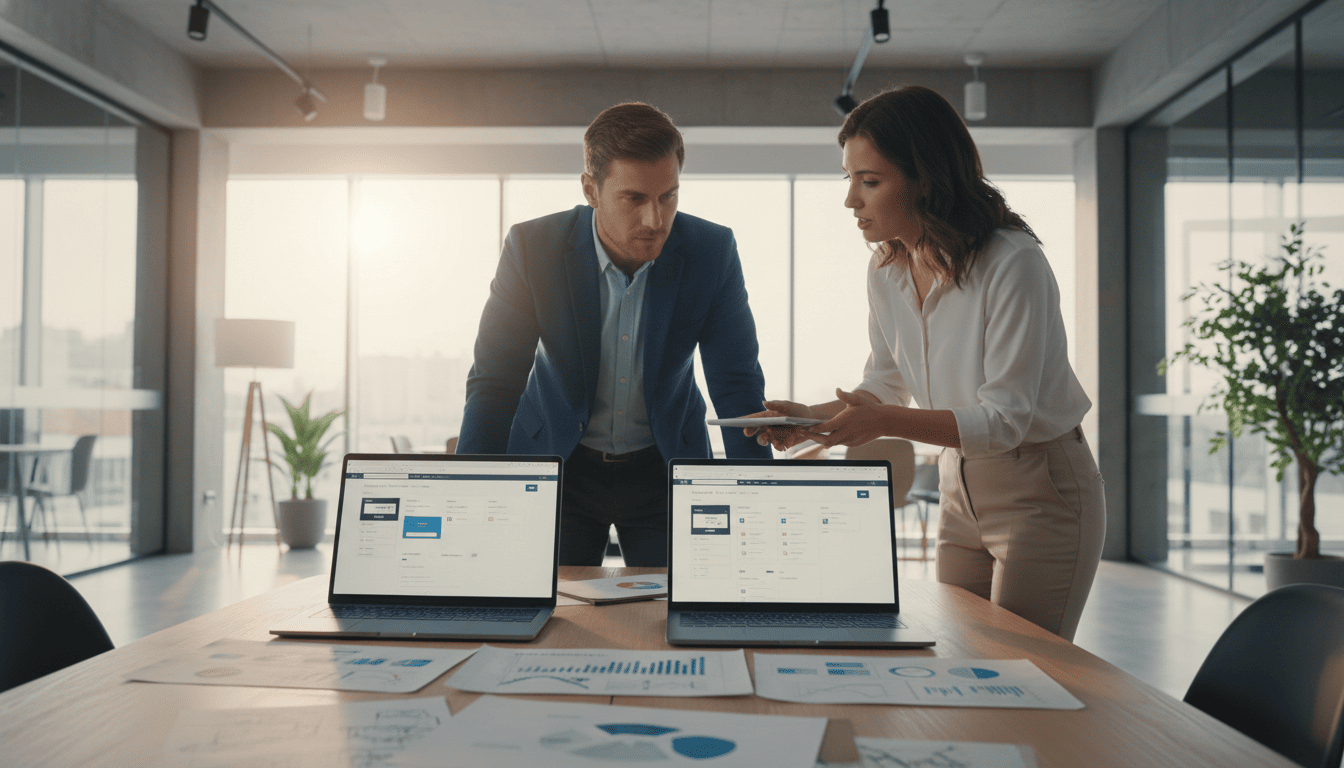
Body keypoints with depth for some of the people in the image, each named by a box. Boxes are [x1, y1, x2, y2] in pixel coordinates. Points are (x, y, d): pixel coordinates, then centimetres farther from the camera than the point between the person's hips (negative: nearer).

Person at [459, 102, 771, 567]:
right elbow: (494, 384, -12)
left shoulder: (712, 252, -14)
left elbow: (737, 386, -9)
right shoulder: (533, 248, -17)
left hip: (666, 468, 1)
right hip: (555, 464, 0)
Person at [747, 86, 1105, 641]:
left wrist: (887, 422, -35)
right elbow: (885, 385, 7)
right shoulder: (886, 270, -3)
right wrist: (811, 418, -11)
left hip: (1042, 492, -6)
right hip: (960, 486, 6)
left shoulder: (1012, 264, -24)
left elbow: (1004, 418, -25)